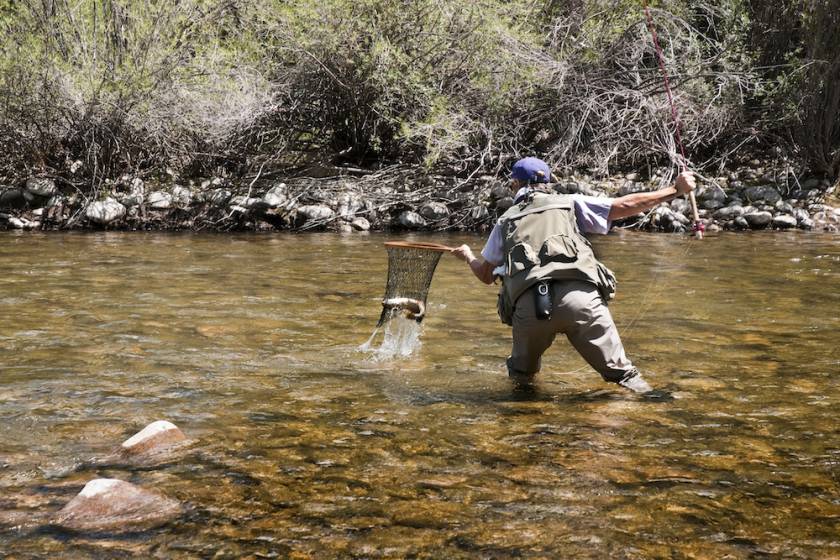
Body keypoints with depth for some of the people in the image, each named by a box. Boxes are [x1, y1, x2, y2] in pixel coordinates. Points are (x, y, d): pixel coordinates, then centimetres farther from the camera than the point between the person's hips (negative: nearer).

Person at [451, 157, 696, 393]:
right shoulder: (569, 203, 22)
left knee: (522, 374, 28)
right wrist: (676, 189, 23)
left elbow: (485, 275, 34)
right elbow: (626, 205, 16)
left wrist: (468, 256, 56)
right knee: (619, 370, 1)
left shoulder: (505, 222, 26)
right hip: (579, 297, -1)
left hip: (527, 306, 2)